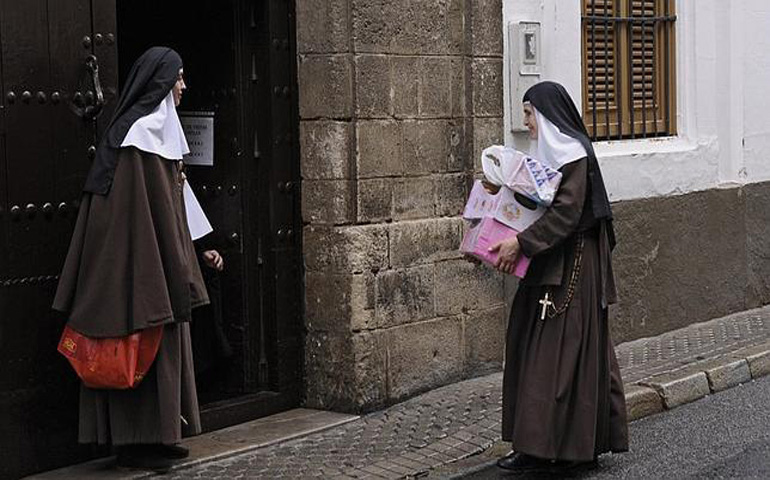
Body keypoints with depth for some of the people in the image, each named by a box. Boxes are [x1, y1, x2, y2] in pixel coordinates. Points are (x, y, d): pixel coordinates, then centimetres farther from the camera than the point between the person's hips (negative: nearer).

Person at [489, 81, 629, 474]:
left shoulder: (573, 154, -13)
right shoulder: (552, 151, 16)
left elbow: (565, 212, -22)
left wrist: (520, 243, -25)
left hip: (572, 268, -10)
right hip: (550, 264, 10)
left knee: (558, 351, -7)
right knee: (533, 347, 10)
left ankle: (544, 448, -3)